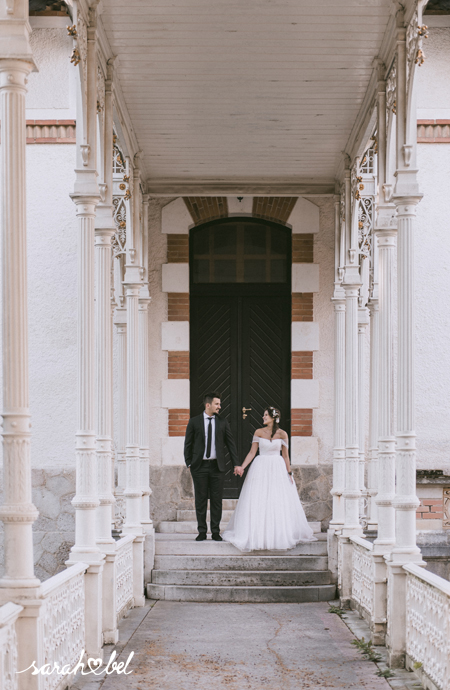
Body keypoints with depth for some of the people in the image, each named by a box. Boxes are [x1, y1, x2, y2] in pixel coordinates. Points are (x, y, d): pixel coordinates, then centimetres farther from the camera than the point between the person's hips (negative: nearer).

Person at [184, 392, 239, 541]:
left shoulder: (223, 423, 7)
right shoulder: (194, 422, 2)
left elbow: (231, 444, 8)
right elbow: (188, 444, 5)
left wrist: (236, 464, 1)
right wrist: (189, 463, -2)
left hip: (217, 466, 1)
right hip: (200, 466, -1)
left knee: (217, 500, 3)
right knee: (200, 500, 3)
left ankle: (216, 532, 10)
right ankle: (202, 531, 11)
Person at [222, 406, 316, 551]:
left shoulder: (282, 434, 0)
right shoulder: (259, 432, 2)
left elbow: (285, 455, 4)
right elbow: (252, 453, 2)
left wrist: (289, 473, 1)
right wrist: (242, 467, -8)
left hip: (277, 469, 0)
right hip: (261, 468, 0)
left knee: (280, 504, 1)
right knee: (258, 503, -2)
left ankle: (280, 534, 13)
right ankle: (258, 534, 6)